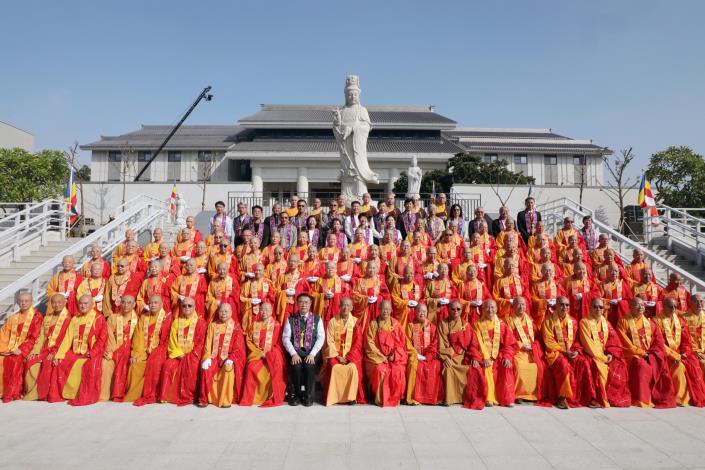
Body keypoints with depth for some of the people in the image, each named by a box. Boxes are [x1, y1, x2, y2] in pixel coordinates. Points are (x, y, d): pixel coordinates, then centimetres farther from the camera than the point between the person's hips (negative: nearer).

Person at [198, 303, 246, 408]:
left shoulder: (236, 326, 2)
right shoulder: (212, 325, 10)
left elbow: (238, 347, -5)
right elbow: (208, 344, 4)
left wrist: (230, 359, -21)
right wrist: (207, 358, -13)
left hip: (229, 357, -2)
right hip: (215, 357, 2)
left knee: (229, 369, -32)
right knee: (206, 369, -26)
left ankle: (226, 400, -21)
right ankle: (204, 399, -14)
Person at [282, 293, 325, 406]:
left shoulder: (317, 319, 5)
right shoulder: (291, 319, 5)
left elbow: (321, 338, -3)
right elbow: (285, 338, -2)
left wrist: (312, 354, -16)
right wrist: (293, 353, -16)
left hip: (311, 351, 0)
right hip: (296, 351, 0)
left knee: (309, 365, -29)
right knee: (296, 366, -29)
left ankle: (308, 395, -10)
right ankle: (296, 394, -7)